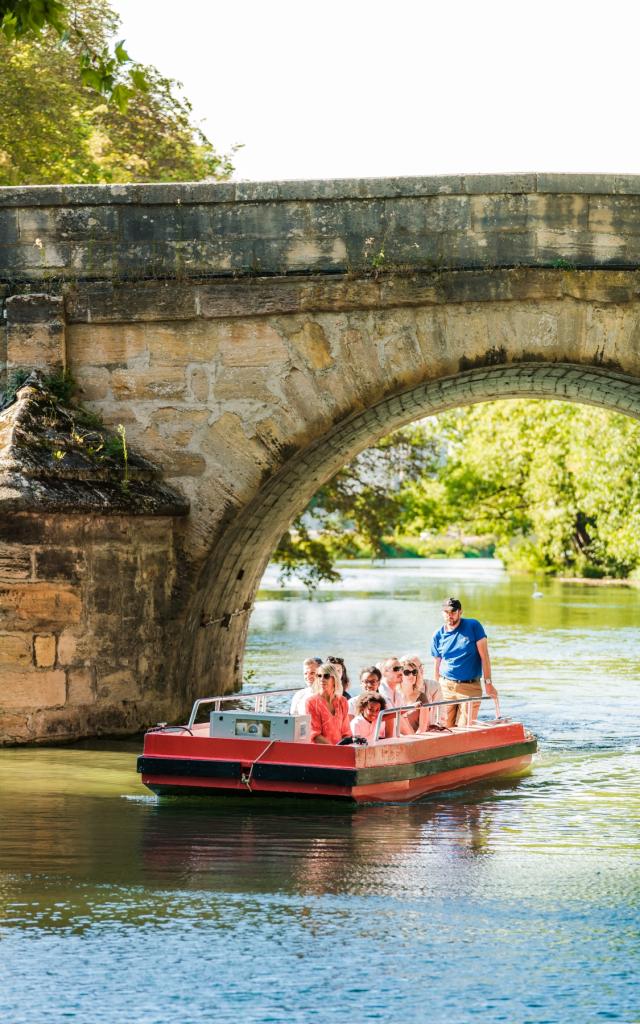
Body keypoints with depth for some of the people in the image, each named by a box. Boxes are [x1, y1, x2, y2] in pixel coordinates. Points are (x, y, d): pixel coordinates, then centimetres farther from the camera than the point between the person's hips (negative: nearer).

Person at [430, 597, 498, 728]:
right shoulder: (438, 635, 6)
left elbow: (484, 656, -5)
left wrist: (488, 683, -10)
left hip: (470, 688, -2)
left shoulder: (473, 626, -3)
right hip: (446, 687, 2)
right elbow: (437, 665, 12)